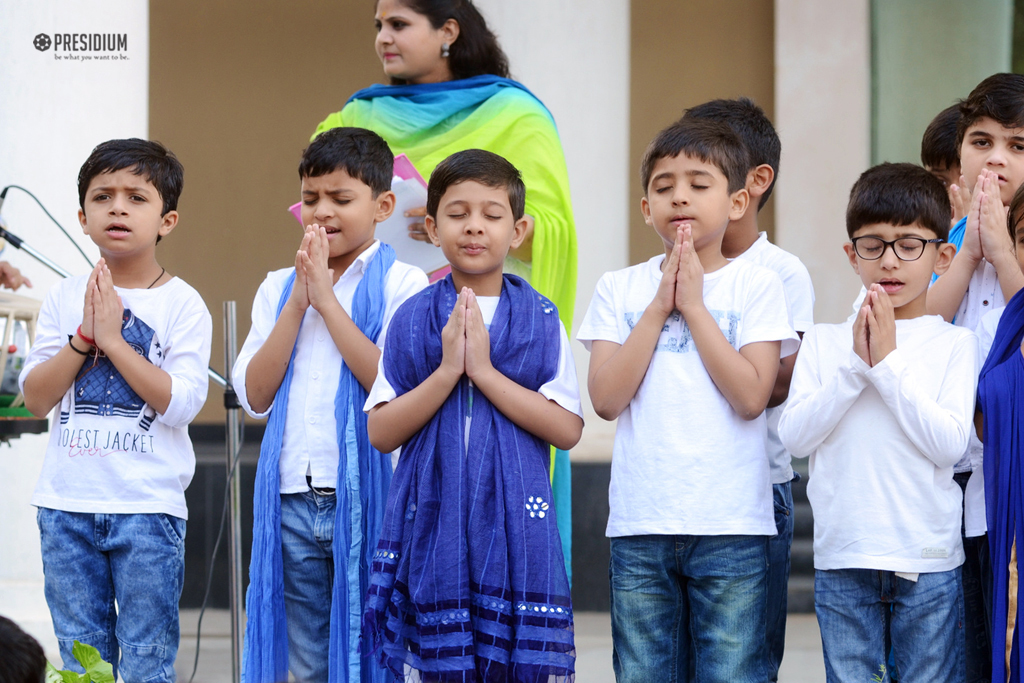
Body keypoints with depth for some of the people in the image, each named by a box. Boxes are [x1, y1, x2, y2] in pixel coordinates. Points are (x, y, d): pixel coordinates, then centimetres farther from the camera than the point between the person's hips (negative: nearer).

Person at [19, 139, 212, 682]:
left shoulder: (182, 304, -2)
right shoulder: (65, 298, 8)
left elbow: (180, 404, -13)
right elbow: (35, 397, 2)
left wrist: (113, 339, -14)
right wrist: (84, 336, -10)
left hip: (148, 508, -3)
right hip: (67, 505, 3)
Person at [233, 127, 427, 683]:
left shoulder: (400, 284, 0)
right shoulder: (278, 288, 14)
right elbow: (254, 395, 3)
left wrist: (327, 298, -12)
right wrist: (297, 303, -5)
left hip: (365, 496, -4)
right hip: (292, 499, 4)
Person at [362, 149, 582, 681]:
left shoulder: (540, 321, 4)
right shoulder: (411, 321, 6)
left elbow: (567, 429, -6)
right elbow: (381, 432, 0)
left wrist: (484, 371, -12)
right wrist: (446, 372, -12)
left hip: (515, 525, -1)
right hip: (433, 522, 1)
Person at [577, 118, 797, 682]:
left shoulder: (756, 285, 2)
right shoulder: (620, 290, 8)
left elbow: (751, 396, -10)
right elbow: (606, 398, -4)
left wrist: (693, 305, -8)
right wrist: (659, 307, -6)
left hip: (731, 526, -2)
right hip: (640, 525, 2)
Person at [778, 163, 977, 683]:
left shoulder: (954, 344, 1)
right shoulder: (824, 342, 7)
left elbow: (949, 443, -11)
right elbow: (794, 435, -3)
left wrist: (888, 364, -12)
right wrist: (856, 366, -11)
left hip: (929, 563, -2)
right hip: (842, 561, 2)